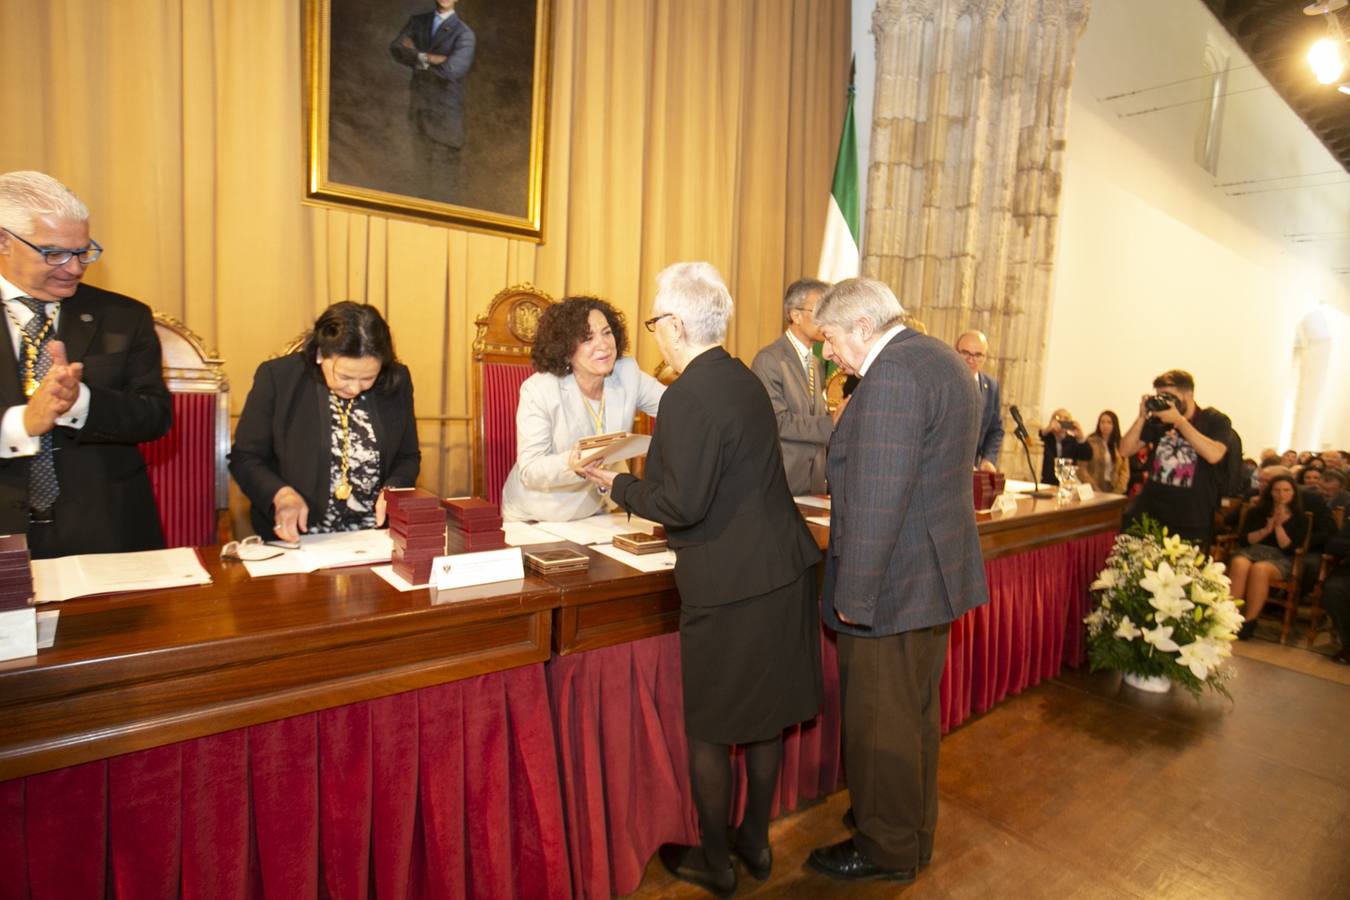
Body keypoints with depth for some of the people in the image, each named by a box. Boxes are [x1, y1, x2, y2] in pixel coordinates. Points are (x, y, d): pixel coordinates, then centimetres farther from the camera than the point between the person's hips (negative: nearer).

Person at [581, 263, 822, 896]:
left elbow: (683, 504, -22)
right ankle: (755, 841, 41)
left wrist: (619, 484, -6)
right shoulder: (745, 380, 8)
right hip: (782, 570, 9)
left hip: (728, 586, -9)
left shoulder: (689, 396, -20)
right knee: (765, 713, 22)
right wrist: (644, 473, 21)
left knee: (707, 729, 12)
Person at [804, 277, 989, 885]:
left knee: (879, 724, 7)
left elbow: (876, 499, -25)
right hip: (937, 574, 10)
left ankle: (886, 852, 27)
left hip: (892, 587, -10)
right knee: (917, 714, 23)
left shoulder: (892, 373, -21)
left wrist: (853, 595, -20)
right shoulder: (943, 360, 11)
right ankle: (915, 831, 41)